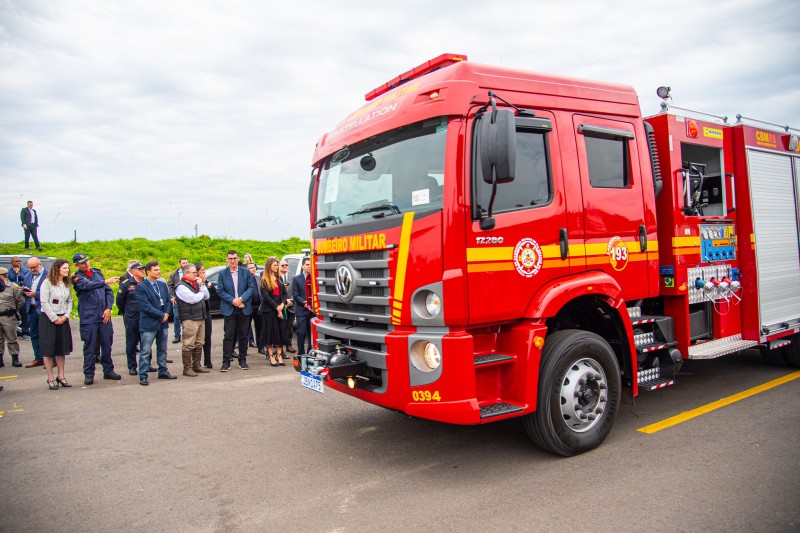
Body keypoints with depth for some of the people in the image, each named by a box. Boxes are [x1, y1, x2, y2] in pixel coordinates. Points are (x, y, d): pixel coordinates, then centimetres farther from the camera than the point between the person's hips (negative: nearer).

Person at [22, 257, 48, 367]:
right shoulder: (29, 276, 14)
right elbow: (26, 292, 19)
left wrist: (35, 294, -21)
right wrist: (24, 291, -3)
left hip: (43, 309, -8)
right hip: (32, 309, 8)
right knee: (34, 335, 13)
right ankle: (38, 359, 23)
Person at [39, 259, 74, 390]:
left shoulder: (67, 284, 9)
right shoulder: (47, 283, -8)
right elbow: (44, 302, -12)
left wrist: (66, 315, -3)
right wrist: (54, 318, -12)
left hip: (63, 319, 5)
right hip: (48, 319, -5)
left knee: (62, 349, 8)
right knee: (49, 349, -1)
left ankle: (61, 376, 17)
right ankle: (50, 379, 6)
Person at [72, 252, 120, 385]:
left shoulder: (97, 273, 12)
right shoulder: (77, 278, -1)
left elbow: (109, 291, 11)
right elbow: (87, 285, -24)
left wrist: (108, 308, 0)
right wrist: (105, 282, -35)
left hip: (104, 315, 4)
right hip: (88, 317, -4)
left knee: (107, 344, 7)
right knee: (89, 346, 1)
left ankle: (108, 370, 18)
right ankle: (89, 374, 11)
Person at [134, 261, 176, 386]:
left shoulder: (163, 285, 11)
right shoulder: (141, 287, -10)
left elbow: (168, 300, 13)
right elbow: (146, 306, -16)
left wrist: (167, 313, -5)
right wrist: (161, 315, -15)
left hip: (163, 323, 7)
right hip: (148, 324, -7)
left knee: (162, 350, 15)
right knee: (145, 351, -2)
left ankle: (163, 372, 26)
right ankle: (143, 376, 4)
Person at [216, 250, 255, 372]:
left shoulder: (246, 272, 6)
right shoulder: (222, 273, 3)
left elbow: (251, 287, 0)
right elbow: (220, 291, -2)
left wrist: (241, 299, -14)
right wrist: (232, 301, -14)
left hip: (244, 308, 2)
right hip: (229, 309, -1)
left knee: (243, 336, 7)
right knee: (228, 336, -2)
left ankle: (242, 360, 17)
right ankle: (226, 362, 3)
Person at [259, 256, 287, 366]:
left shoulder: (278, 278, 14)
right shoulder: (264, 280, -3)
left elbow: (284, 293, 12)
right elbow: (266, 296, -10)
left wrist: (282, 304, -5)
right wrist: (276, 307, -13)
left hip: (280, 309, 5)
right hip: (269, 310, -5)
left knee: (280, 332, 3)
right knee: (270, 332, -2)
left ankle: (279, 356, 8)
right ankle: (271, 356, 4)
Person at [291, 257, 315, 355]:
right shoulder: (296, 279, 5)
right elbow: (295, 295, -1)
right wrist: (305, 304, -12)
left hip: (313, 310, 2)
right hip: (302, 310, -2)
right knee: (302, 332, -1)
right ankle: (301, 353, 7)